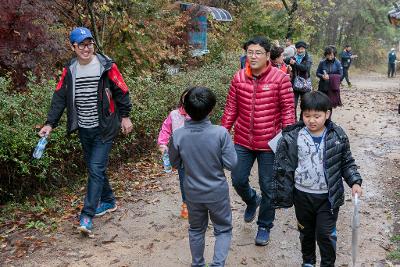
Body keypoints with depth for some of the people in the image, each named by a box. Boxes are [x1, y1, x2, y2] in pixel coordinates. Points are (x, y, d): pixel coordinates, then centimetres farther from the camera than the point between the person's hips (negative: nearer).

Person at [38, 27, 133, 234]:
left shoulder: (106, 66, -9)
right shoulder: (69, 70, 3)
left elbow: (121, 92, -1)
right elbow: (59, 98, 4)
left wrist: (125, 116, 1)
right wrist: (50, 123, -2)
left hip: (103, 129, -5)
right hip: (84, 130, 5)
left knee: (96, 169, -9)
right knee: (94, 168, 15)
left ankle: (87, 215, -3)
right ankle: (108, 201, 34)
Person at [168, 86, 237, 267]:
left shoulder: (178, 135, -16)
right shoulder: (220, 133, -22)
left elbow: (175, 164, -1)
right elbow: (231, 164, -16)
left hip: (193, 193, 2)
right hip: (217, 193, -2)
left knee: (196, 230, 24)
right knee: (223, 230, 19)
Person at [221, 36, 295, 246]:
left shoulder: (280, 78, -10)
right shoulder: (238, 78, 0)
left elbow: (287, 110, -8)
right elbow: (231, 109, 6)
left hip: (269, 143, -3)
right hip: (242, 142, 3)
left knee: (267, 187, 9)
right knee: (238, 180, 10)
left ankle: (264, 226, 31)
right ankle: (252, 201, 45)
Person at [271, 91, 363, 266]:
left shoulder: (338, 136, -8)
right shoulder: (292, 138, -12)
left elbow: (347, 163, 5)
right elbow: (283, 169, -7)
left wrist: (355, 182, -10)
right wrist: (281, 198, -6)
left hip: (329, 196, -1)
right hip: (302, 195, 1)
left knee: (325, 233, 3)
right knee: (306, 232, 19)